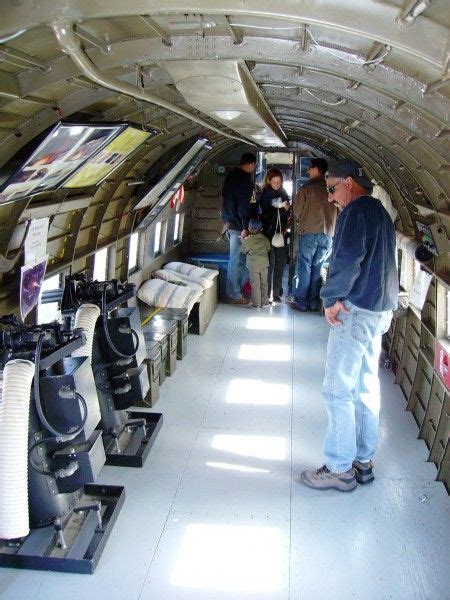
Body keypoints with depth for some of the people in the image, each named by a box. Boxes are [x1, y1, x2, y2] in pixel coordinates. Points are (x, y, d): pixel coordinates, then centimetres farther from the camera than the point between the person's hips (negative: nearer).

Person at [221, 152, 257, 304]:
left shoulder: (230, 176, 14)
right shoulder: (245, 180, -14)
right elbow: (244, 205, -20)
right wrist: (245, 227, -20)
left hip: (228, 222, 9)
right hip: (237, 225, -9)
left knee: (236, 258, 16)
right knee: (236, 260, -3)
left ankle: (236, 288, 22)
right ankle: (234, 295, 3)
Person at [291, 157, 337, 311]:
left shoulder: (307, 187, -7)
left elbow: (297, 210, -1)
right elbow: (337, 211, 7)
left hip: (309, 232, -4)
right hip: (327, 233, 4)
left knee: (304, 268, 3)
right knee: (317, 268, 11)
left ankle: (301, 302, 5)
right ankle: (314, 302, 13)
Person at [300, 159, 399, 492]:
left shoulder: (356, 211, -12)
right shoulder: (381, 212, 18)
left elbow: (348, 259, -23)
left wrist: (332, 297, -11)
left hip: (357, 310, -10)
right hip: (381, 309, 10)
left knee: (338, 390, -3)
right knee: (366, 387, 14)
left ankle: (340, 469, 4)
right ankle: (363, 461, 23)